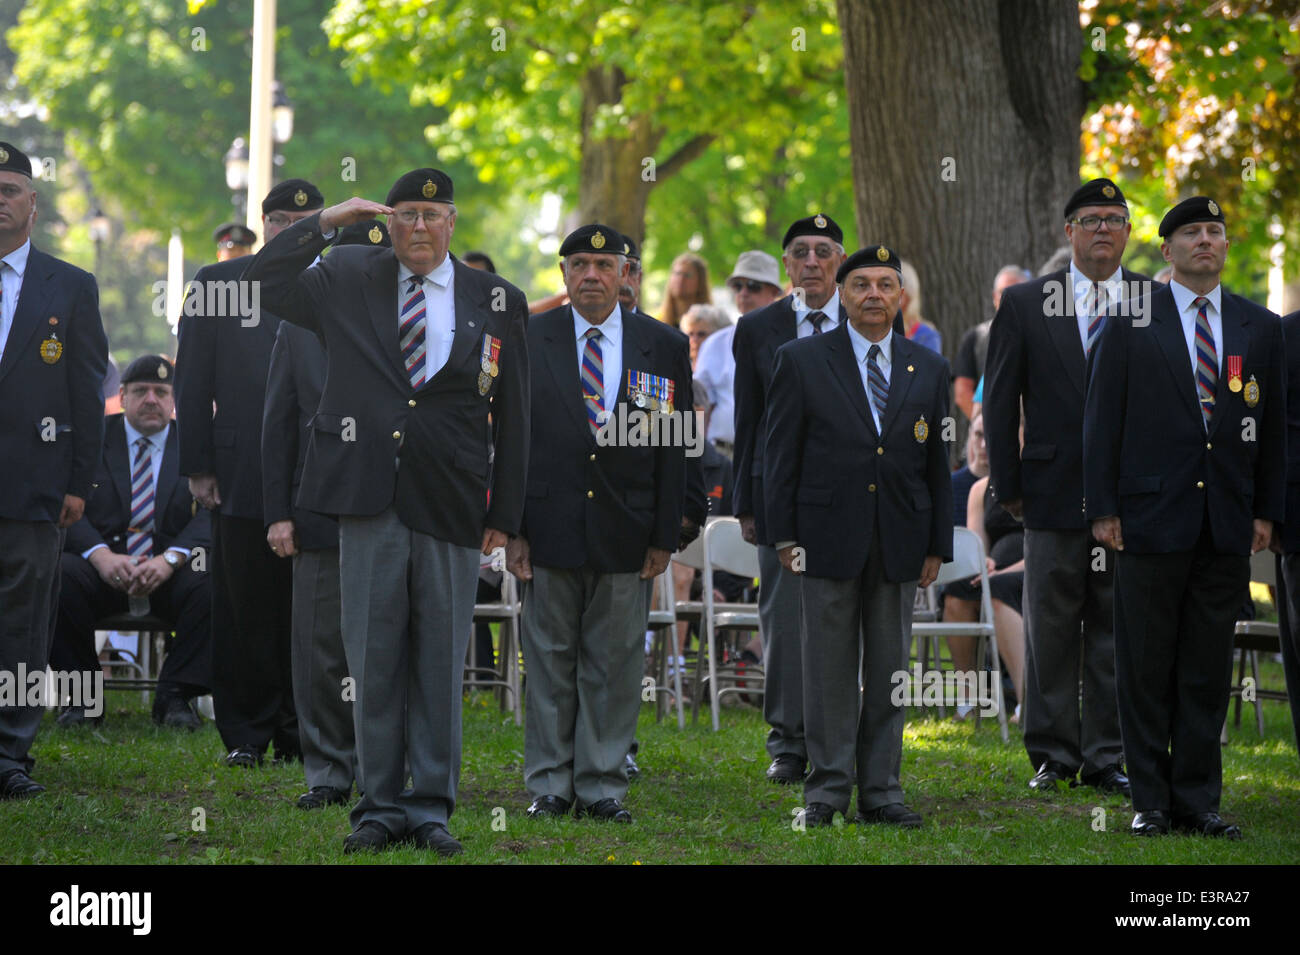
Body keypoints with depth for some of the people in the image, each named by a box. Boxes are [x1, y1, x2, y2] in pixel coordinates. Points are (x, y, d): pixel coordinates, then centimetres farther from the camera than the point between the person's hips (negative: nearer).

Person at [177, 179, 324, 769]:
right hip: (242, 474, 0)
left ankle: (301, 733, 11)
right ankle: (246, 734, 9)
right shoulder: (217, 283, 7)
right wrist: (197, 466, 0)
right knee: (245, 610, 1)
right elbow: (192, 382, 6)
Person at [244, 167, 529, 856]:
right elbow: (263, 281, 6)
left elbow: (512, 418, 8)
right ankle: (381, 805, 10)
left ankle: (431, 807, 10)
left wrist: (505, 515, 4)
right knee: (373, 657, 3)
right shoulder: (348, 281, 10)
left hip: (449, 511, 0)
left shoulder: (496, 302, 7)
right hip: (368, 501, 0)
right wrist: (326, 223, -2)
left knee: (440, 660, 3)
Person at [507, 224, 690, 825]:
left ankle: (602, 786, 11)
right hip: (549, 528, -1)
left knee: (613, 665, 4)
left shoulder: (664, 347, 5)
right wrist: (511, 529, -4)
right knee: (549, 662, 4)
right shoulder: (528, 340, 3)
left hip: (625, 536, 1)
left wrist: (665, 536, 0)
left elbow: (673, 449, 5)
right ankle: (549, 786, 11)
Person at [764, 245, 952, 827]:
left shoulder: (929, 369, 10)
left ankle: (880, 790, 11)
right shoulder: (802, 361, 2)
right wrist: (784, 534, -6)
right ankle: (828, 790, 6)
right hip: (829, 535, -3)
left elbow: (938, 465, 10)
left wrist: (938, 545, 6)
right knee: (830, 669, 1)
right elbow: (780, 453, 1)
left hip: (900, 542, 3)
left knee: (889, 670, 6)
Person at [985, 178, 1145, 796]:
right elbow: (1000, 402, 6)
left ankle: (1108, 757, 12)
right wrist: (1007, 485, 1)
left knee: (1118, 630, 4)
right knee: (1050, 629, 4)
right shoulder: (1024, 304, 4)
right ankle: (1053, 755, 13)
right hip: (1054, 491, 0)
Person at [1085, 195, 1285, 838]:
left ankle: (1197, 800, 12)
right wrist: (1103, 508, -5)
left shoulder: (1260, 328, 10)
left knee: (1208, 670, 6)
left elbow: (1273, 427, 13)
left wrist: (1267, 511, 6)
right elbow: (1102, 419, 1)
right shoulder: (1131, 321, 2)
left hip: (1227, 524, 3)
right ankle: (1151, 802, 8)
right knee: (1146, 668, 1)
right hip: (1151, 517, -3)